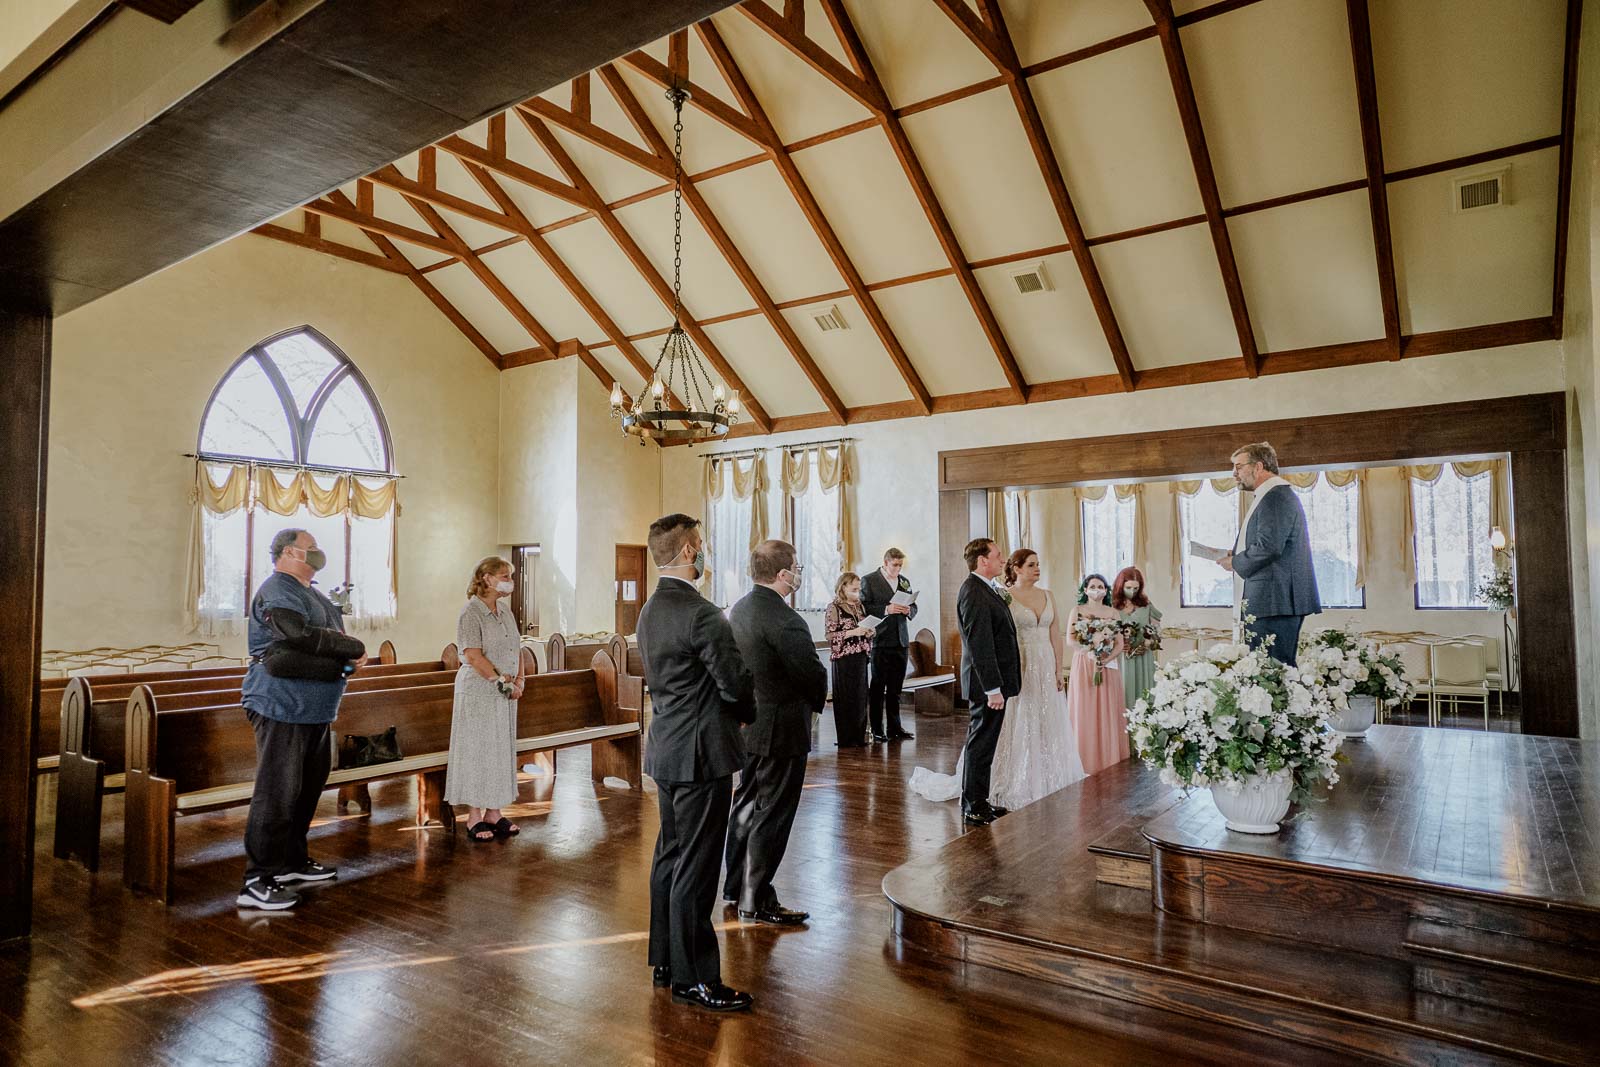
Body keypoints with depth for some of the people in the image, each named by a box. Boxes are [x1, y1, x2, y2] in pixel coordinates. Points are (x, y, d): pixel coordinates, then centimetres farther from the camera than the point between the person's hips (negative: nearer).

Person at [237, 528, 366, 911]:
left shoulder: (311, 594, 20)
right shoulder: (277, 590, -11)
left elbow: (335, 638, 16)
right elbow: (305, 636, -25)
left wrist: (348, 657, -7)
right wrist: (354, 648, -13)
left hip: (314, 710, 10)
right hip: (282, 709, -10)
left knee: (309, 787, 17)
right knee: (277, 792, -7)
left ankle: (292, 862, 30)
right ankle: (257, 881, -1)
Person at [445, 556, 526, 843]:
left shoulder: (505, 612, 12)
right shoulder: (471, 613, -12)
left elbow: (517, 650, 13)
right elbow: (473, 656, -19)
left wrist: (519, 682, -2)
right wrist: (503, 682, -16)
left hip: (504, 695, 8)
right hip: (478, 693, -8)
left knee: (502, 751, 10)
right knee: (477, 751, -1)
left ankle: (494, 813, 20)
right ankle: (474, 818, 9)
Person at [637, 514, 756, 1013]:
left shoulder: (649, 611, 9)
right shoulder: (702, 615, -20)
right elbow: (737, 685, -18)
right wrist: (749, 713, 4)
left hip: (666, 747, 10)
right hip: (701, 752, -9)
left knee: (670, 855, 18)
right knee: (696, 866, 0)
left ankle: (664, 959, 31)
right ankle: (692, 977, 11)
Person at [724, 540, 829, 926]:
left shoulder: (738, 609, 5)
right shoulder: (784, 619, -24)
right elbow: (812, 672, -21)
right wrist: (818, 700, 0)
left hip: (749, 723, 9)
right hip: (781, 728, -9)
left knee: (747, 804, 20)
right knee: (772, 815, 2)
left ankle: (736, 886, 34)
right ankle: (756, 901, 12)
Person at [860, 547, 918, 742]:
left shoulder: (904, 581, 16)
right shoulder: (869, 580, -2)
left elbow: (914, 607, 20)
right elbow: (864, 608, -9)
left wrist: (909, 610, -3)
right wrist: (886, 609, -19)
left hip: (901, 640, 5)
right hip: (880, 640, -5)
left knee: (896, 688, 9)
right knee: (877, 687, 1)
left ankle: (894, 727, 16)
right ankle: (877, 730, 7)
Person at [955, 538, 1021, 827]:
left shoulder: (984, 590, 14)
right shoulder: (974, 593, -19)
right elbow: (980, 645, -23)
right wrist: (993, 689, -23)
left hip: (993, 682, 10)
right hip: (987, 683, -10)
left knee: (981, 743, 16)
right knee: (981, 744, -1)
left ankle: (977, 802, 26)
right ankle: (973, 806, 8)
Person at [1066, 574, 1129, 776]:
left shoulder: (1114, 613, 10)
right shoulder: (1077, 611, 6)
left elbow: (1120, 643, 3)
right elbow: (1070, 639, -3)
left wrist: (1106, 658, -14)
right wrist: (1089, 650, -19)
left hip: (1108, 667, 1)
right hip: (1083, 666, -1)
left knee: (1108, 712, 1)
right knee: (1084, 712, -1)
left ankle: (1110, 761, 9)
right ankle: (1086, 762, 4)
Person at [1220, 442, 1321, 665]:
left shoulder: (1276, 496, -11)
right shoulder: (1271, 496, 22)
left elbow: (1269, 546, -22)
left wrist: (1235, 562, -7)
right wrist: (1236, 558, 13)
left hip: (1276, 603, -10)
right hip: (1268, 603, 10)